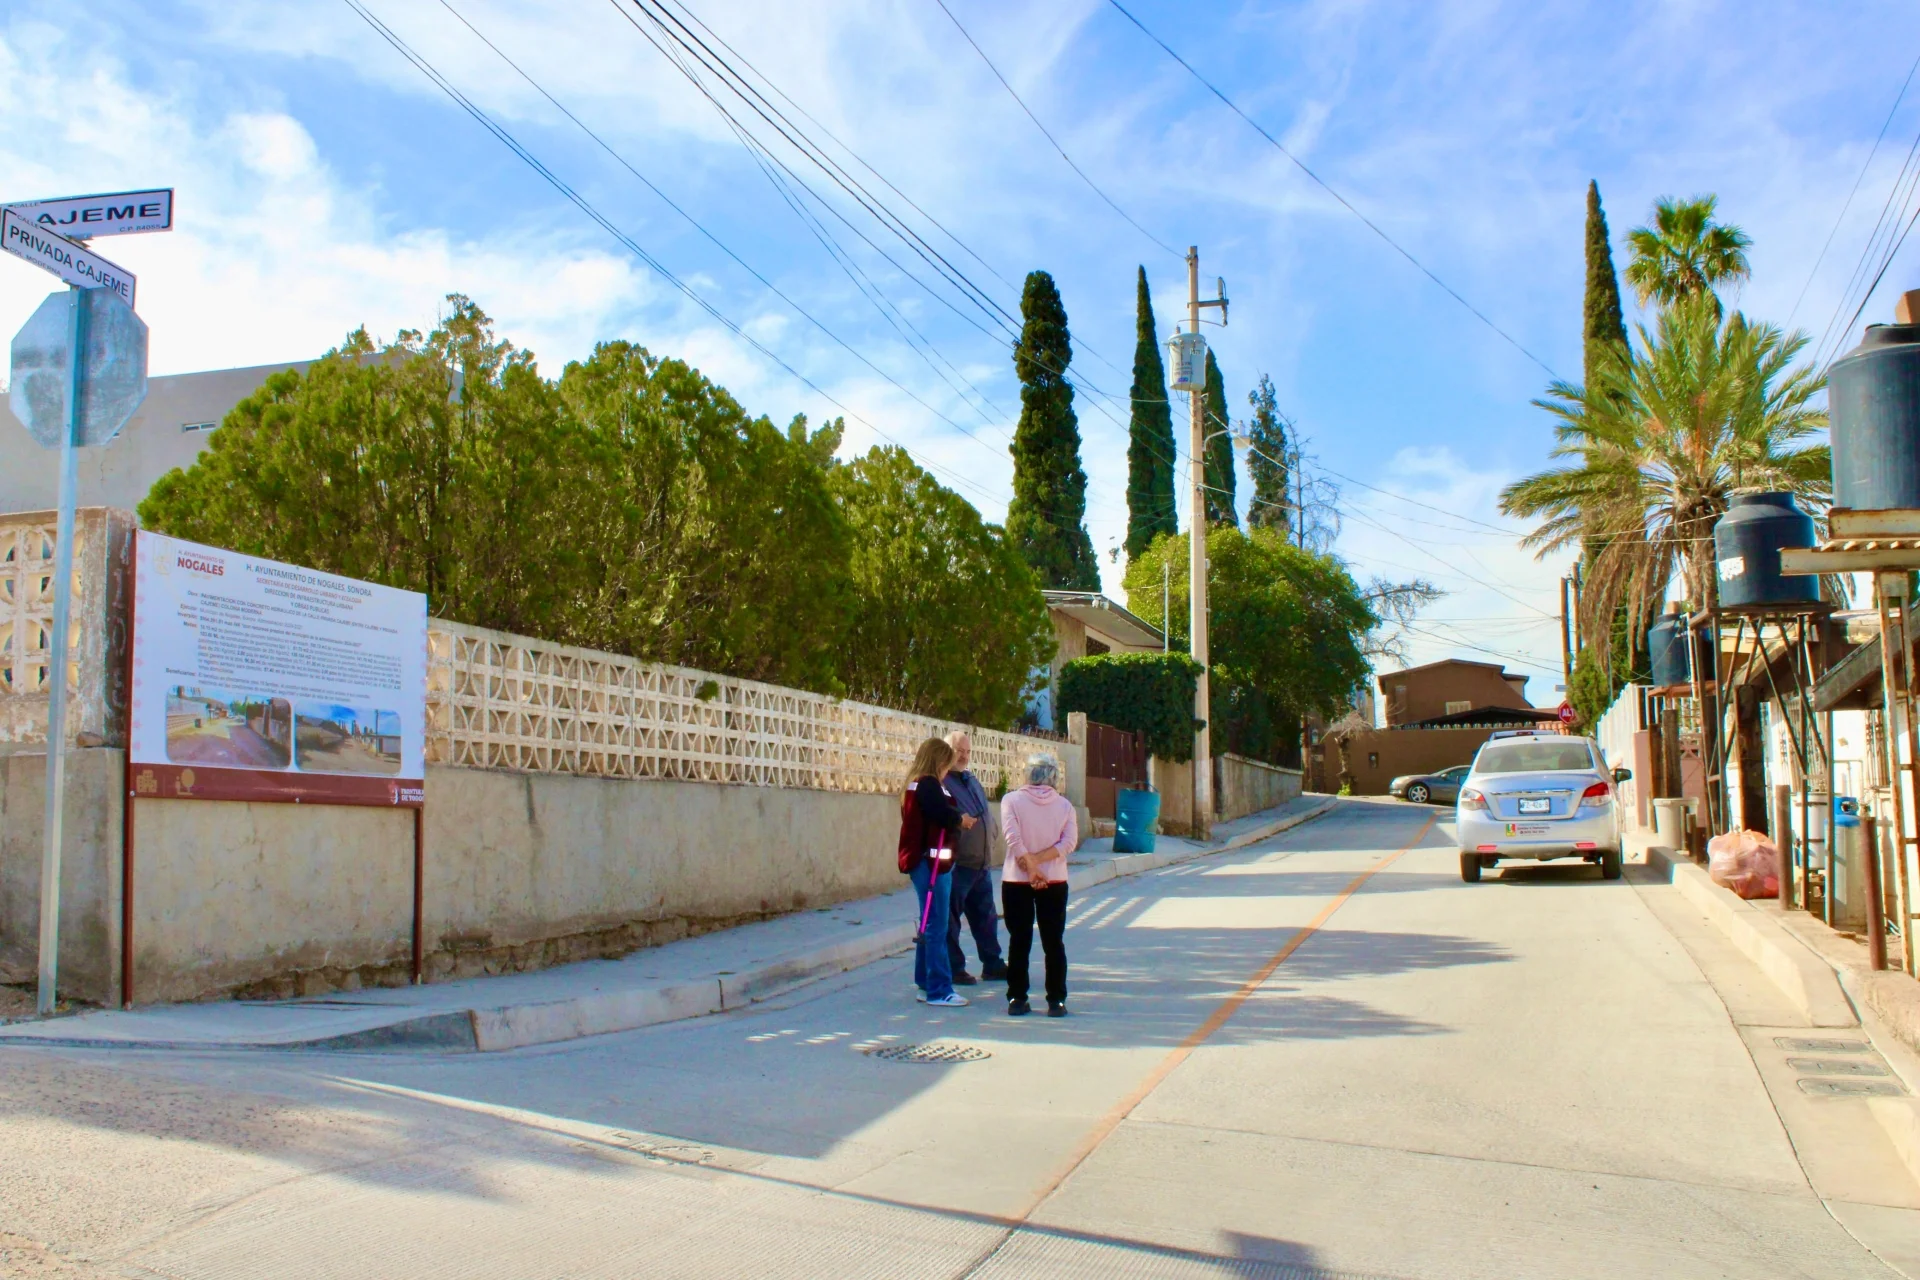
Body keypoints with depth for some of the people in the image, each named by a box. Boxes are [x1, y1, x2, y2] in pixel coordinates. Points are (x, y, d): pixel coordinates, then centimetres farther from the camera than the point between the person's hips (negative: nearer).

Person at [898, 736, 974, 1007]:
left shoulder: (916, 784, 17)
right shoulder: (929, 785, -14)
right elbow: (944, 814, -26)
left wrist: (956, 820, 2)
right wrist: (961, 819, -7)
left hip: (924, 862, 10)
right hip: (931, 862, -10)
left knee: (929, 925, 15)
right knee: (936, 926, -7)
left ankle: (926, 983, 22)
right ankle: (939, 990, -5)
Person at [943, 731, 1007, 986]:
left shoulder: (973, 782, 18)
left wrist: (989, 845, 16)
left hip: (981, 864, 9)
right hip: (956, 866, -9)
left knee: (986, 918, 15)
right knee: (951, 920, 1)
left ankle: (992, 965, 23)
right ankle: (954, 969, 9)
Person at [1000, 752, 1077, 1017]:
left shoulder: (1011, 800, -4)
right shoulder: (1064, 805, 2)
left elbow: (1014, 839, -15)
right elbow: (1070, 842, -9)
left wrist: (1029, 868, -13)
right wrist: (1037, 860, -12)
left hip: (1016, 880, -1)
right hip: (1054, 882, 1)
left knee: (1019, 942, 6)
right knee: (1054, 943, 7)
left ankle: (1017, 1000, 8)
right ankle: (1056, 1002, 7)